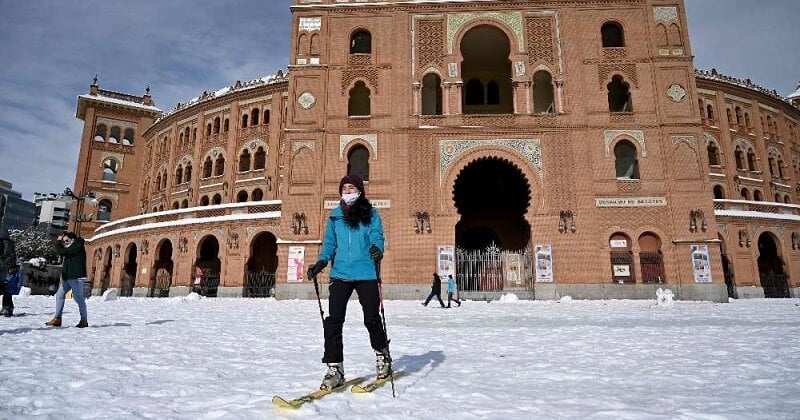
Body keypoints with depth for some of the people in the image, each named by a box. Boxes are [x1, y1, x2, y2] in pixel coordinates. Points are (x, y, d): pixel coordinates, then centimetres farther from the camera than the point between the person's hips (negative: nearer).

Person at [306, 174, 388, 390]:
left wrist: (377, 249, -29)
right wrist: (320, 263, 0)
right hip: (340, 274, 3)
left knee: (372, 319, 4)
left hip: (366, 274, -2)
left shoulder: (371, 214, 4)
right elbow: (329, 243, 15)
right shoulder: (335, 216, 13)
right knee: (333, 320, -6)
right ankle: (334, 368, 4)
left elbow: (377, 237, -5)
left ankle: (382, 355, 30)